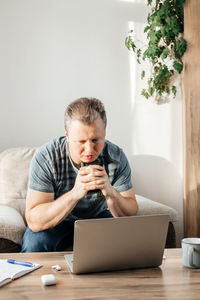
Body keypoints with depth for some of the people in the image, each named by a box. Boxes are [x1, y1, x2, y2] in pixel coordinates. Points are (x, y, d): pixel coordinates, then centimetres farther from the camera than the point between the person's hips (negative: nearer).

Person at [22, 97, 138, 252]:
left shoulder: (117, 157, -20)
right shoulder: (45, 157, -27)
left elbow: (131, 214, -17)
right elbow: (34, 222, -31)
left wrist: (110, 192, -40)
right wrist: (75, 194, -46)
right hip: (58, 221, -2)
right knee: (34, 242, -32)